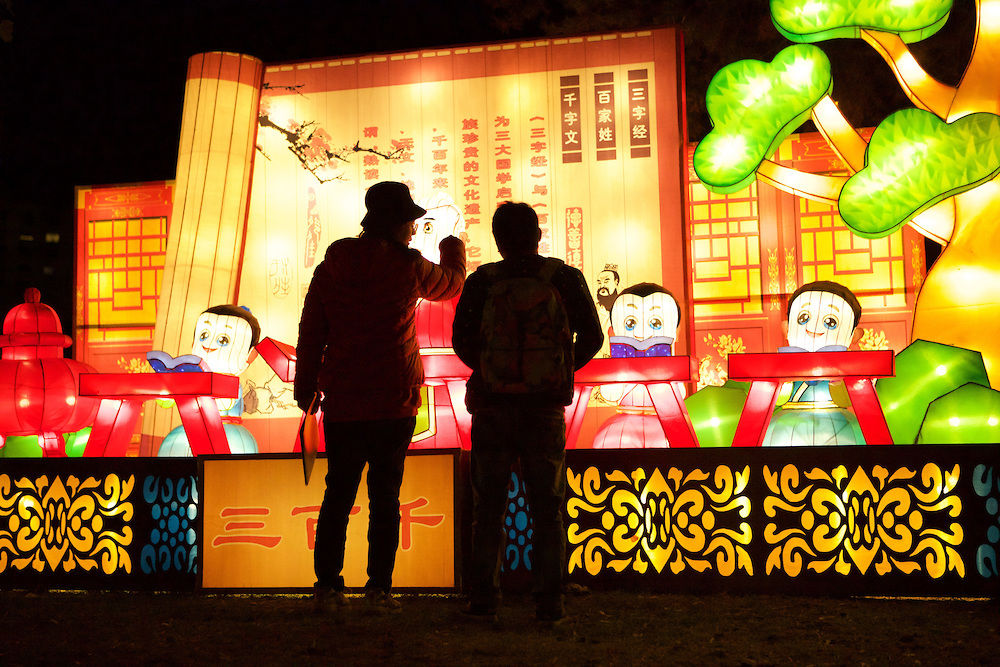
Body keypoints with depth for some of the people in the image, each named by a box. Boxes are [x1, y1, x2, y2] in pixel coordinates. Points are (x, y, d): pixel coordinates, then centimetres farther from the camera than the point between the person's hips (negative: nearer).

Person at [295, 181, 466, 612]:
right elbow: (452, 285, 15)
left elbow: (311, 330, 8)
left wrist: (305, 386, 17)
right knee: (385, 494, 4)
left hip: (342, 402, 3)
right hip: (394, 402, -3)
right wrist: (454, 253, 37)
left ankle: (327, 586, 9)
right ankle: (379, 587, 4)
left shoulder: (331, 266, 5)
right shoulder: (407, 265, -5)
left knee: (338, 494, 9)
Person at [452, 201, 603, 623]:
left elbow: (461, 340, -2)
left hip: (492, 405, 0)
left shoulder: (481, 281, -1)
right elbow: (592, 337, 0)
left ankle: (484, 596, 10)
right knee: (548, 508, 8)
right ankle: (549, 600, 6)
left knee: (488, 506, 11)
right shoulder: (565, 278, 0)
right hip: (545, 409, 0)